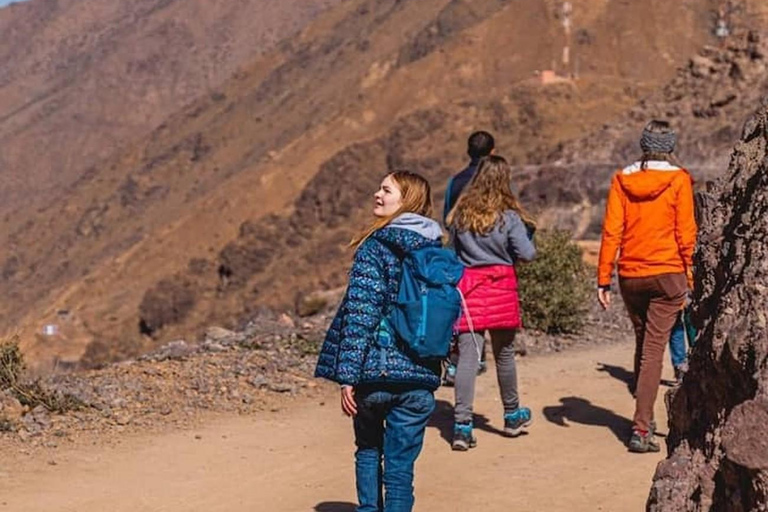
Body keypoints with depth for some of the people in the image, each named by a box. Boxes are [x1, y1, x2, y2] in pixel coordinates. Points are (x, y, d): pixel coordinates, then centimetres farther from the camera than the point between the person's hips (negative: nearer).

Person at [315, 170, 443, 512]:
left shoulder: (376, 247, -9)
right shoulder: (437, 250, 7)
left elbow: (361, 314, -14)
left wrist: (348, 376, -13)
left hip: (374, 371, -3)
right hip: (420, 378, 3)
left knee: (368, 449, 20)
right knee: (400, 465, 6)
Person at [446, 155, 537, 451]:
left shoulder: (460, 214, 4)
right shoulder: (508, 216, -6)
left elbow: (453, 251, 9)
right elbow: (527, 254, -9)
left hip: (467, 285, 2)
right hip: (500, 287, -1)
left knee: (467, 356, -2)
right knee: (504, 353, 14)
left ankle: (462, 424, -12)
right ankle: (512, 416, 32)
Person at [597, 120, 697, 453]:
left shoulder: (622, 180, 2)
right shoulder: (678, 180, -5)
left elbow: (611, 231, -1)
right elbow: (686, 233, -5)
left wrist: (603, 279, 2)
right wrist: (689, 278, 3)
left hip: (631, 275, 3)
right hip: (667, 275, -3)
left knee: (642, 345, 19)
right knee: (654, 349, -4)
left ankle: (644, 419, 28)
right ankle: (641, 429, -10)